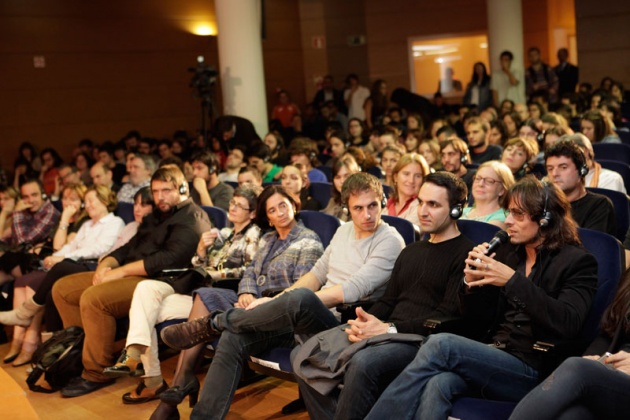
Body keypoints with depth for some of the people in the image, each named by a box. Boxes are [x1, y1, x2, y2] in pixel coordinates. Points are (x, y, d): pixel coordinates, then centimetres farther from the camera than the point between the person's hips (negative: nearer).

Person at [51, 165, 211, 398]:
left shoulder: (192, 218, -7)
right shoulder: (155, 217, 25)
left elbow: (170, 258, -20)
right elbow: (128, 247, 21)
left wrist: (122, 271, -18)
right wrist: (105, 265, -1)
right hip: (130, 275, 10)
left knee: (92, 298, -31)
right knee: (62, 288, 7)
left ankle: (97, 374, -18)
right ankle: (80, 352, 9)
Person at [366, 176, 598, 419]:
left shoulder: (578, 262, 0)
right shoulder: (507, 254, 16)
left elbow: (568, 324, -17)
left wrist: (513, 280, -22)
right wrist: (472, 282, -2)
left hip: (531, 371, -5)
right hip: (495, 356, 5)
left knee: (441, 344, -27)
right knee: (439, 383, -31)